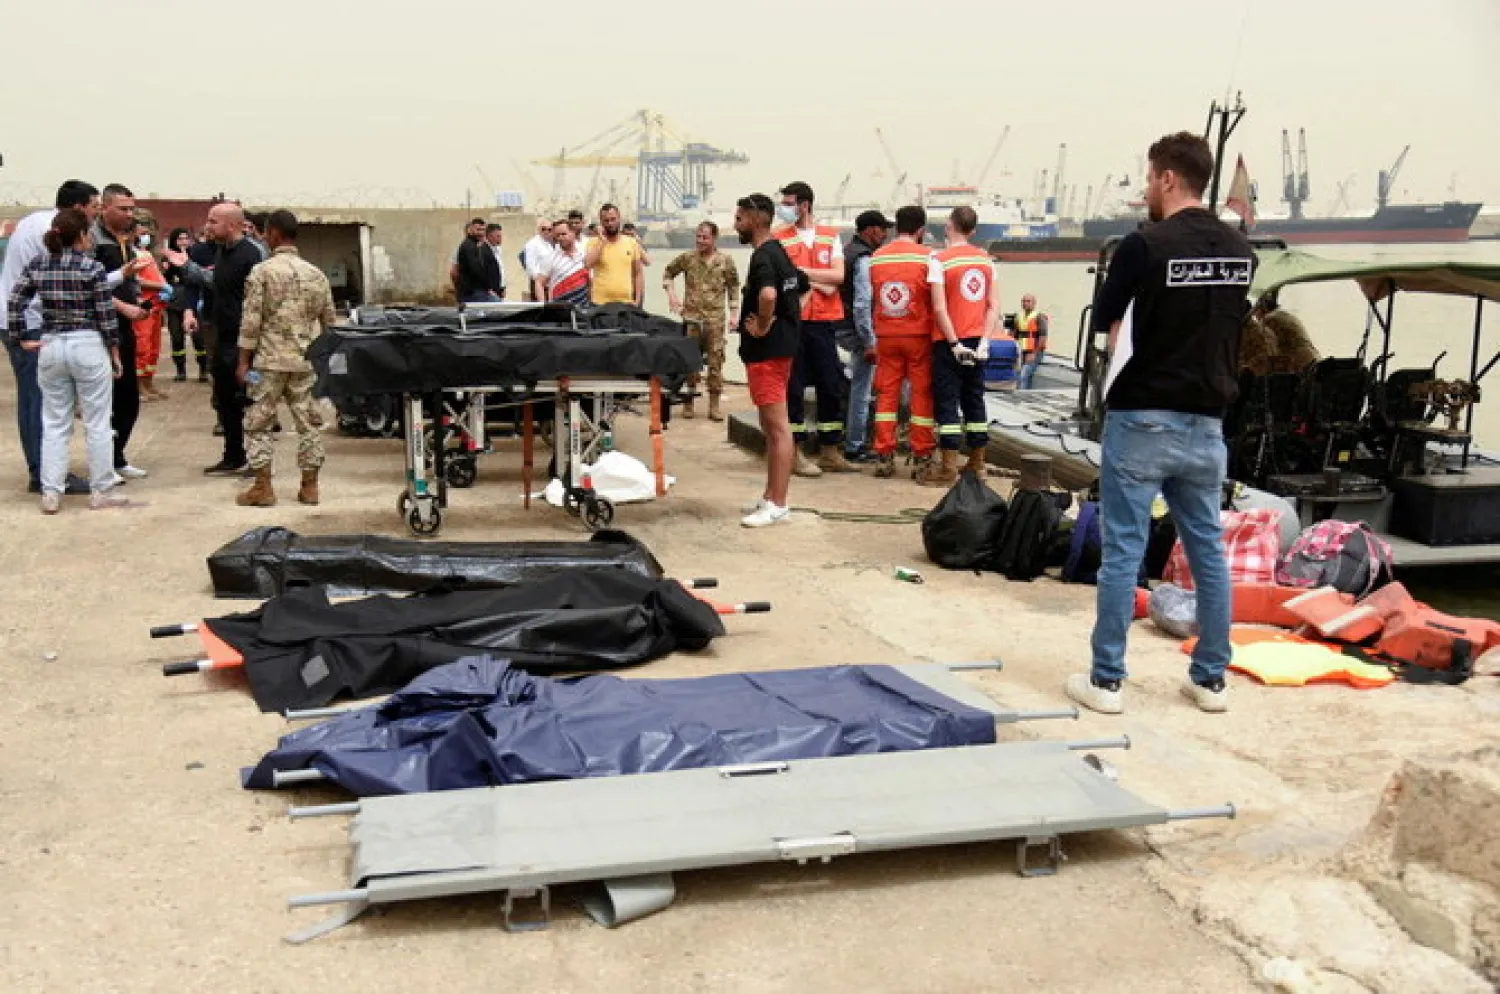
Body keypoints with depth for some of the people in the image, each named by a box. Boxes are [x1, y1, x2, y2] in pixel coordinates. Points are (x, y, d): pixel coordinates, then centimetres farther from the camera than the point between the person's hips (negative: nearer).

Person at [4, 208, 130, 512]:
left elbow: (14, 301, 0)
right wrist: (114, 350, 0)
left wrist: (21, 338, 8)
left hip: (50, 347, 4)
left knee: (54, 424, 10)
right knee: (97, 424, 5)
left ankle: (51, 494, 10)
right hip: (88, 346, -4)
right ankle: (101, 493, 10)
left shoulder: (37, 265, 4)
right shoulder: (92, 267, -8)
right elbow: (106, 314, -9)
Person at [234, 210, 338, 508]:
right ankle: (310, 486, 10)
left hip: (270, 359, -4)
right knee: (308, 422, 8)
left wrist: (243, 361, -3)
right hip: (307, 360, 4)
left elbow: (251, 321, -9)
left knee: (257, 423, 5)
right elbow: (330, 321, 11)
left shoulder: (261, 271, -6)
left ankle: (263, 487, 4)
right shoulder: (316, 274, 7)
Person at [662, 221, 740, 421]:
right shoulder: (687, 258, 3)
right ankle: (688, 401, 16)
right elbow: (668, 272, 16)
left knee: (715, 361, 0)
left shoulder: (726, 261, 2)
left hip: (715, 319, -1)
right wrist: (671, 294, 3)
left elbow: (733, 287, 9)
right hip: (691, 316, 1)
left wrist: (734, 313, 4)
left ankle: (714, 404, 7)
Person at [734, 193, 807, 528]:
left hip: (767, 351, -10)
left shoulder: (762, 257, -16)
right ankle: (771, 497, 24)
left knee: (777, 428, -7)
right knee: (772, 427, 15)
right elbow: (803, 289, 26)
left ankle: (777, 505, -3)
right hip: (783, 345, 10)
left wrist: (762, 326, -20)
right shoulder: (780, 253, 15)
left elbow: (768, 294, -35)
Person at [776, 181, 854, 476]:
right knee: (793, 387, -1)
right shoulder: (779, 239, 3)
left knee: (831, 385, 6)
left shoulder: (830, 236, 9)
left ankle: (830, 452, 16)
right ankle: (797, 452, 7)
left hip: (824, 321, 3)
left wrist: (803, 272, -10)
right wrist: (820, 281, -8)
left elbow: (839, 276, -3)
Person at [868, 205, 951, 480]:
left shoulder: (875, 258, 3)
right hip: (918, 336, -3)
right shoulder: (927, 258, -7)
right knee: (922, 395, 4)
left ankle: (884, 457, 8)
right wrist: (954, 342, -15)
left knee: (886, 394, 9)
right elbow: (939, 308, -15)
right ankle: (922, 459, 6)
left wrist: (870, 340, 9)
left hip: (886, 337, 3)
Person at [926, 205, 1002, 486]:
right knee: (975, 400, 13)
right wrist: (984, 339, 0)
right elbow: (994, 306, 3)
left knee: (947, 402, -3)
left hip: (949, 342, -5)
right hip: (977, 341, 6)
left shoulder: (941, 260, -10)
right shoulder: (986, 259, 7)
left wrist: (954, 343, -12)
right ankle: (977, 465, 20)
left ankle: (949, 469, -5)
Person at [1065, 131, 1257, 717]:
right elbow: (1233, 326, 14)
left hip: (1141, 420, -5)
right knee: (1208, 550, 12)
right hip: (1206, 422, 6)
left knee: (1123, 552, 1)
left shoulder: (1146, 246, -13)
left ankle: (1106, 681, 7)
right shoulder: (1240, 252, 6)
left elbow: (1106, 322, -3)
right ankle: (1211, 679, 20)